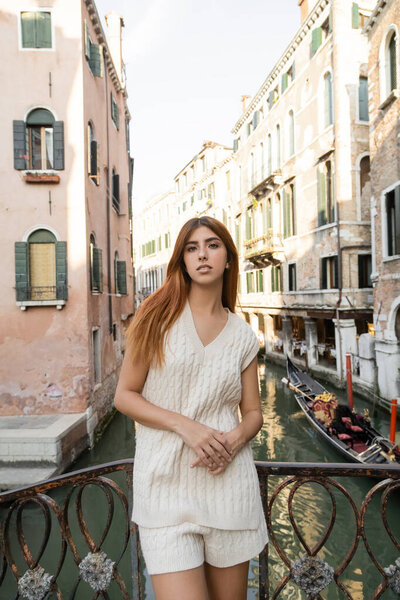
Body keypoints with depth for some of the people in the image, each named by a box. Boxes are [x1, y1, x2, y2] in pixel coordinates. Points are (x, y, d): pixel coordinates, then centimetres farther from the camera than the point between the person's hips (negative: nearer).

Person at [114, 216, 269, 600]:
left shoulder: (243, 336, 5)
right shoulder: (158, 316, -3)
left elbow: (253, 413, 10)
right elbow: (124, 396, -3)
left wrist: (234, 440, -12)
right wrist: (185, 425, -16)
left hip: (228, 480, 3)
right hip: (166, 482, -2)